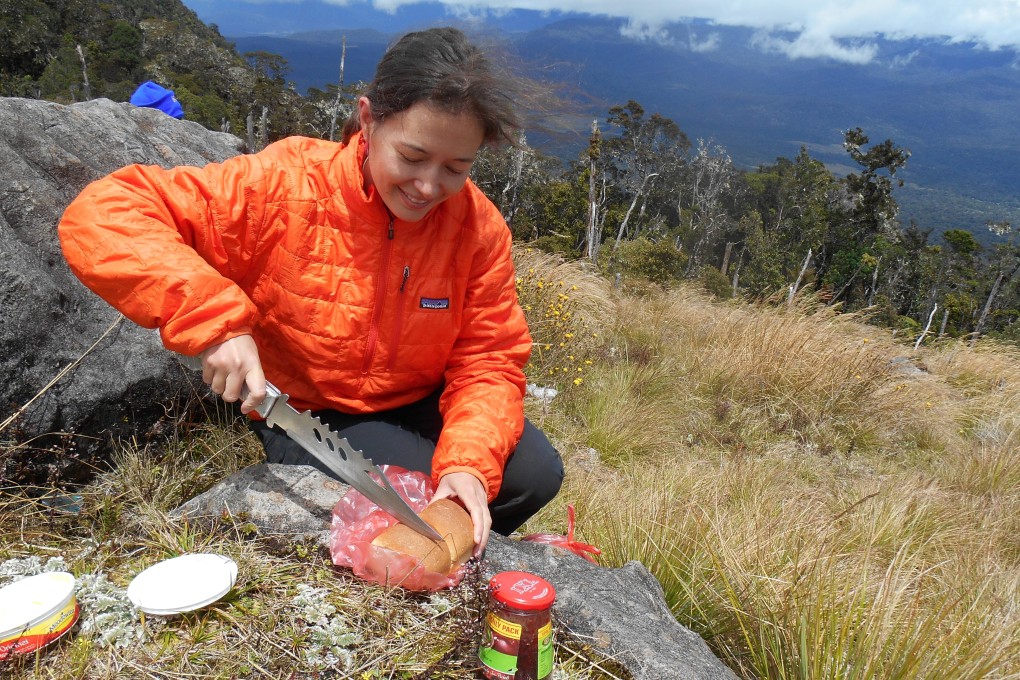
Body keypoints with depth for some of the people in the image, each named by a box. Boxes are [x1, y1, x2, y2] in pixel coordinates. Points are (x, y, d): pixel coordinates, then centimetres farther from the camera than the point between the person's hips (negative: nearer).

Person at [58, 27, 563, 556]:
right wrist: (213, 321, -40)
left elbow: (489, 360, -13)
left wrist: (470, 463, -31)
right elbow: (99, 216, -27)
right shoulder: (283, 189, -25)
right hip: (306, 415, -3)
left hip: (422, 403, 4)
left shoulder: (478, 225, -16)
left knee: (536, 474, -11)